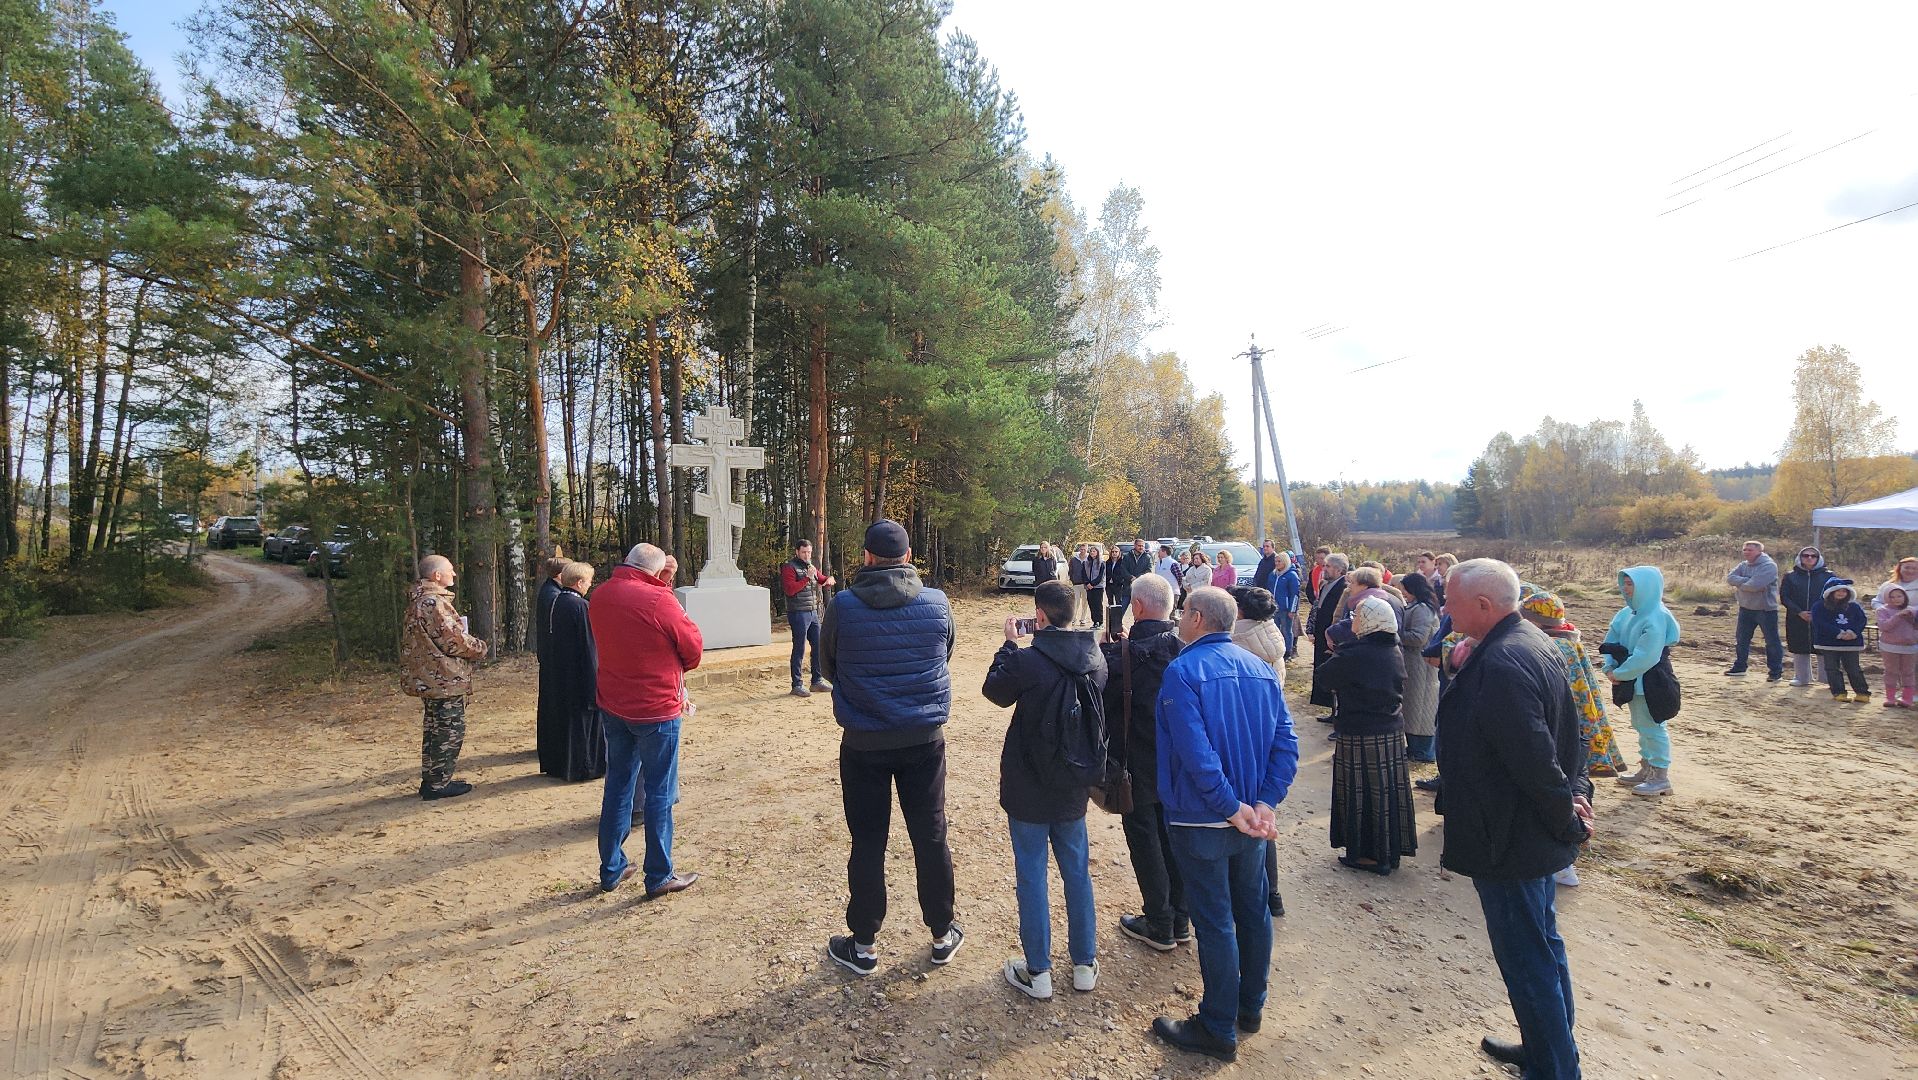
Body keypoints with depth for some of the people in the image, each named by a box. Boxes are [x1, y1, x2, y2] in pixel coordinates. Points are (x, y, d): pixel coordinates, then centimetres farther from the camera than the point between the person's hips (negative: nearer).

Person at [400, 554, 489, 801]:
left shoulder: (418, 601, 13)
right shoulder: (434, 603, -20)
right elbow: (453, 640, -21)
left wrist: (469, 643, 11)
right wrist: (480, 648, -3)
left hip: (429, 678, 11)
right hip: (445, 679, -10)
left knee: (434, 729, 18)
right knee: (450, 730, -1)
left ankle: (430, 780, 27)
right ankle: (438, 784, 5)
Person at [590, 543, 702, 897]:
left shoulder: (599, 597, 0)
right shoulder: (659, 600, -21)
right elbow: (694, 648, -11)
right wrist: (675, 667, 10)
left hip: (613, 706, 7)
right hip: (656, 708, -7)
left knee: (617, 786, 18)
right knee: (660, 793, 5)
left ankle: (611, 870, 28)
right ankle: (659, 876, 15)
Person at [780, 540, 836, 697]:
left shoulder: (811, 567, 17)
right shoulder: (789, 567, -7)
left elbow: (824, 581, 23)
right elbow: (790, 589, -19)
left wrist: (830, 579, 0)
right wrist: (807, 578, -21)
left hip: (813, 613, 8)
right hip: (798, 614, -8)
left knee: (818, 646, 10)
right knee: (799, 650, -3)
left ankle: (817, 681, 22)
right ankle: (797, 686, 4)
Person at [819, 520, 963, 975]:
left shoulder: (842, 606, -14)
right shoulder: (937, 604, -9)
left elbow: (828, 667, 1)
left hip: (863, 743, -1)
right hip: (924, 738, 2)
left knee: (867, 842, 12)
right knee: (930, 836, 16)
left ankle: (863, 945, 27)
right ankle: (942, 934, 31)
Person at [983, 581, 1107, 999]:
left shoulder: (1028, 661, -23)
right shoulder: (1095, 657, -6)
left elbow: (995, 691, -4)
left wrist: (1009, 644, 3)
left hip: (1029, 791, -5)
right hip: (1073, 789, 5)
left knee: (1031, 876, 8)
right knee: (1077, 872, 18)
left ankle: (1037, 972, 20)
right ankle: (1085, 964, 30)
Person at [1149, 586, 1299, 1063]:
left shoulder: (1183, 671, -18)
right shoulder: (1260, 669, 2)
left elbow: (1196, 751, -26)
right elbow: (1285, 742, -3)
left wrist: (1231, 808, -18)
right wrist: (1265, 802, -7)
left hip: (1201, 821, -6)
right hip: (1252, 816, 7)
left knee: (1215, 923, 5)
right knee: (1253, 910, 20)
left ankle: (1219, 1031, 20)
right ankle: (1251, 1006, 38)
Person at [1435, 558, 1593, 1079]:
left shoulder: (1501, 665, -29)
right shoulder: (1534, 642, 4)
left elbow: (1536, 761, -28)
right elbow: (1564, 737, 11)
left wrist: (1567, 821, -13)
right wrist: (1570, 798, 7)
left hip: (1509, 841, -11)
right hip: (1537, 835, 11)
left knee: (1527, 962, 6)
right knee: (1544, 945, 25)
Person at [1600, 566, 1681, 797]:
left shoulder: (1655, 618, -21)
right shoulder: (1629, 612, 4)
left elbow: (1645, 658, -25)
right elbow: (1612, 637, 7)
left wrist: (1620, 674, -18)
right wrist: (1610, 667, -5)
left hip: (1649, 683, -9)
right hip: (1634, 682, 9)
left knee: (1651, 727, 0)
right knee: (1641, 726, 18)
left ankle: (1661, 778, 11)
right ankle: (1645, 771, 31)